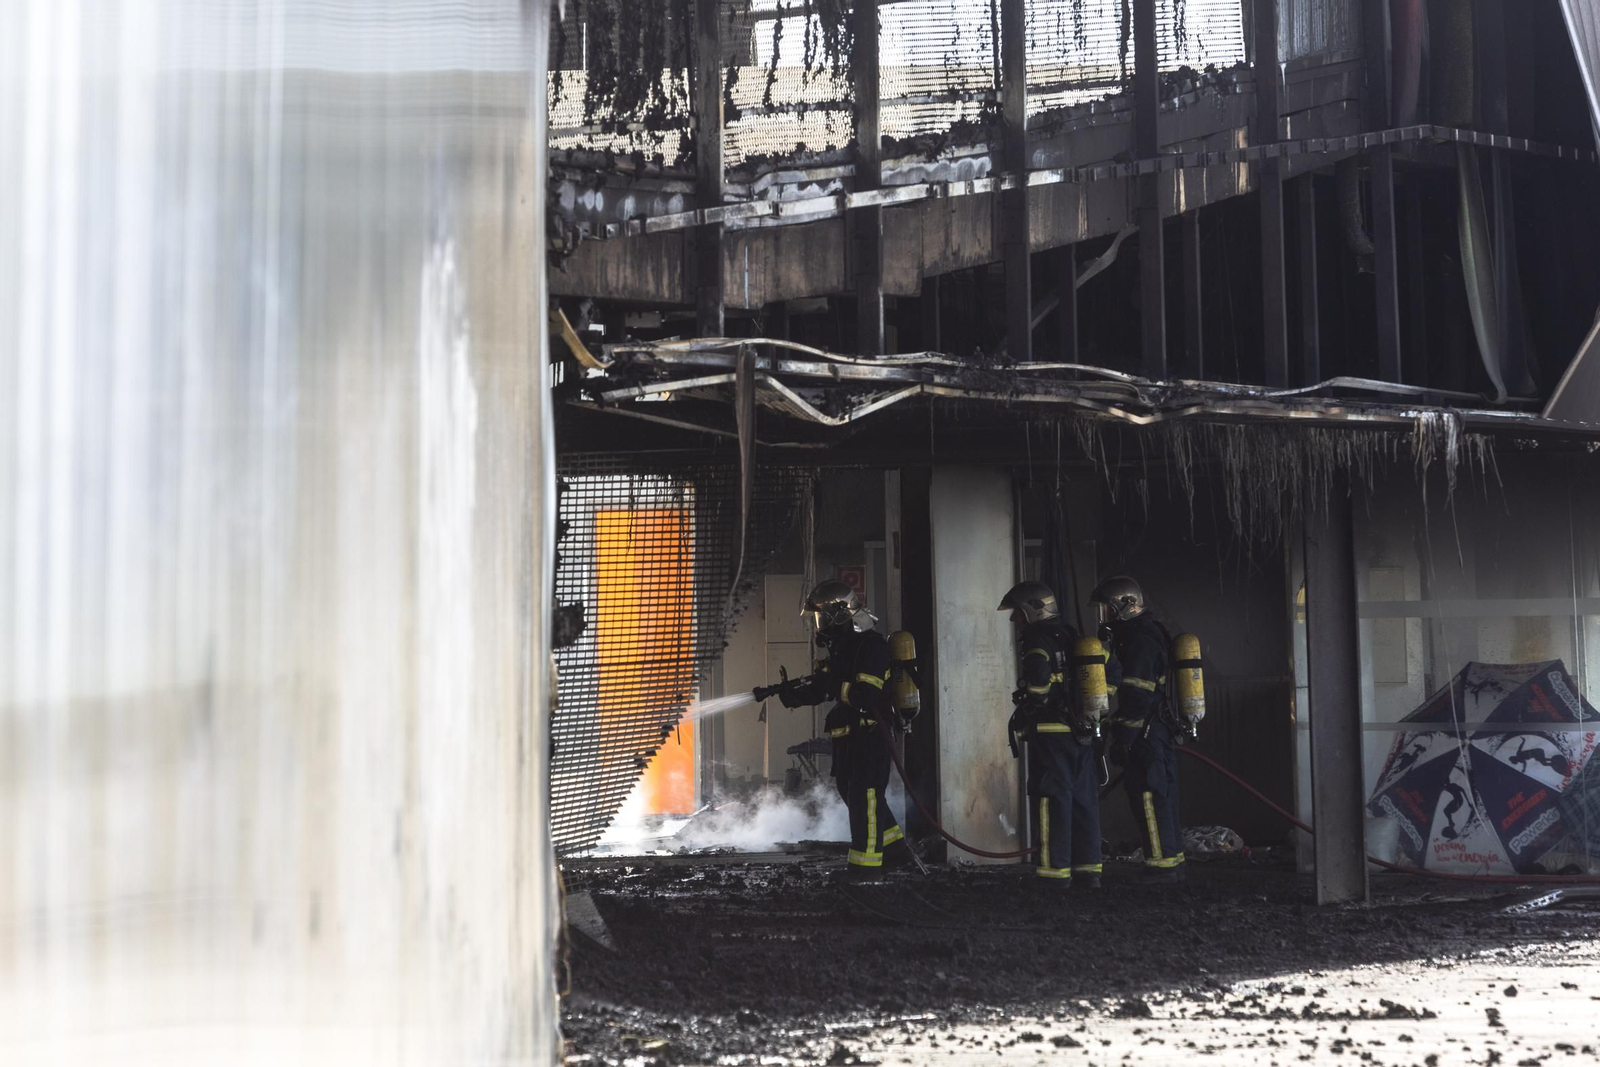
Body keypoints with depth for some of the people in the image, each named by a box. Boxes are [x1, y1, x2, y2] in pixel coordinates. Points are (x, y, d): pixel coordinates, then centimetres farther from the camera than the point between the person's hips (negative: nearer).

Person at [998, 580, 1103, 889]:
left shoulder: (1038, 640, -8)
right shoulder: (1072, 637, 17)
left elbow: (1038, 681, -22)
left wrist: (1022, 717, -8)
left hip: (1050, 733, -8)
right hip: (1082, 732, 8)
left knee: (1052, 799, -4)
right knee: (1084, 799, 10)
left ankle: (1056, 869, -4)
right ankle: (1089, 868, 11)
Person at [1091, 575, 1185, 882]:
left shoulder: (1140, 641, -15)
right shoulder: (1151, 634, 19)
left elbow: (1136, 696, -20)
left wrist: (1122, 738, -20)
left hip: (1146, 736, -11)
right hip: (1163, 732, 11)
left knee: (1149, 799, -8)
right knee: (1163, 797, 13)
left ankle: (1162, 865, -7)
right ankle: (1174, 863, 18)